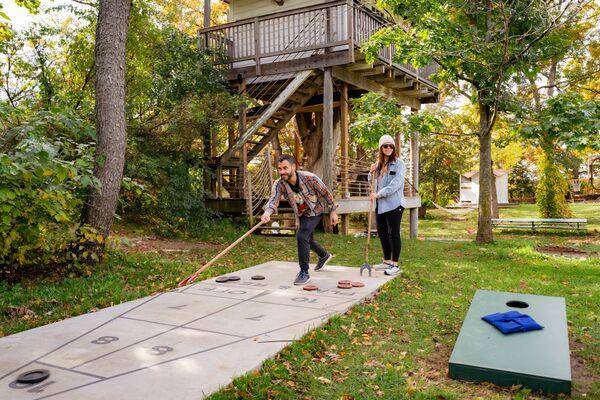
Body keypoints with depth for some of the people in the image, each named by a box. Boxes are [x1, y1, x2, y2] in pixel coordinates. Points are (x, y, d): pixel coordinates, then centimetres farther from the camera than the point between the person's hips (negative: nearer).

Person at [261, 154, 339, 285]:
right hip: (301, 214, 6)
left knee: (302, 236, -22)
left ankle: (304, 273, -11)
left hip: (315, 210, -6)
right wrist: (267, 213, -59)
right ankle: (324, 255, 53)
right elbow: (273, 200, -38)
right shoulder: (279, 184, -23)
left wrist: (333, 211, -12)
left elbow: (326, 193, -17)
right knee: (305, 237, 23)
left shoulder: (309, 178, -31)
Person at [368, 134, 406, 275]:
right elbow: (372, 182, 22)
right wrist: (372, 172, 2)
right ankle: (387, 261, 27)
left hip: (394, 204, -7)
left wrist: (378, 194, -19)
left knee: (393, 233, -2)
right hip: (380, 205, 7)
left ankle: (395, 264, 8)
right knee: (382, 233, 13)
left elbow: (395, 184, -19)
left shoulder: (398, 163, -8)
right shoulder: (378, 164, 13)